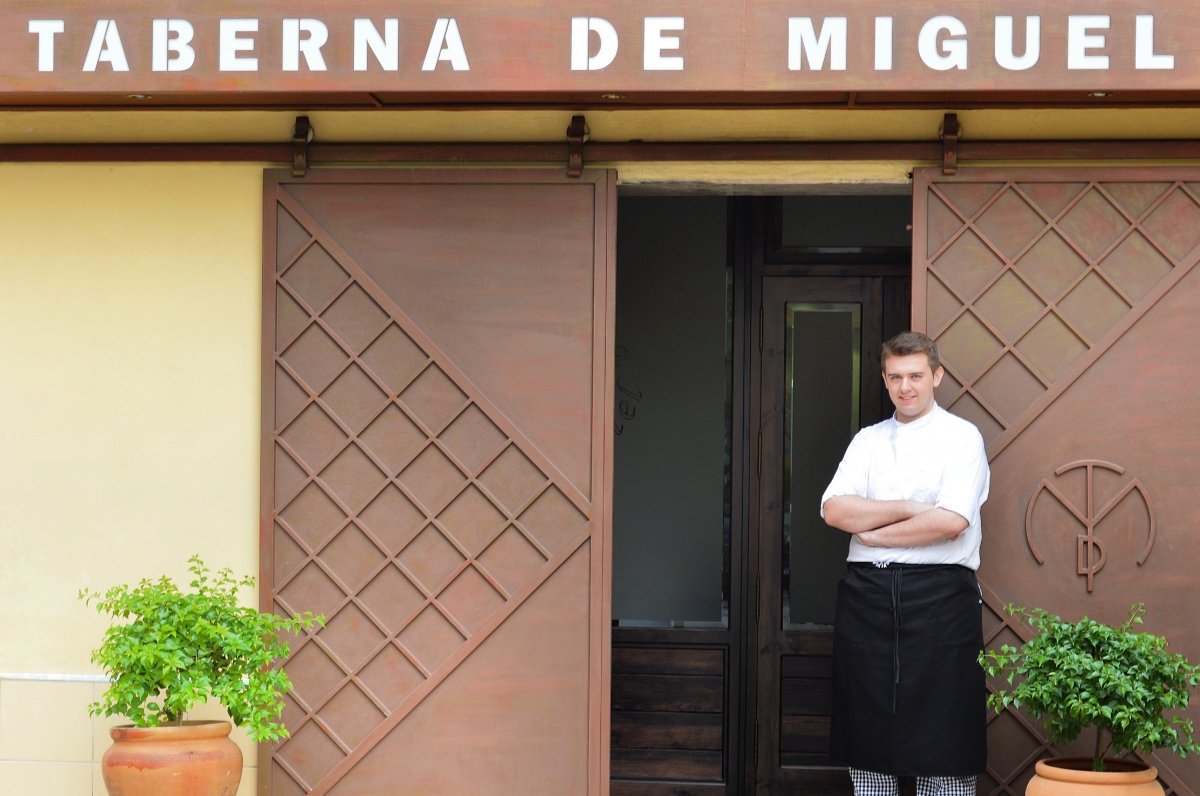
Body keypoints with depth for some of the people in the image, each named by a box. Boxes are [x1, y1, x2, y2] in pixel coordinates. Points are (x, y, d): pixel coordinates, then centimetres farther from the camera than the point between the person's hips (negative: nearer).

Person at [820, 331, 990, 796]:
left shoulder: (961, 437, 2)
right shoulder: (867, 440, 16)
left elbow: (952, 521, -13)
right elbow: (834, 509, 1)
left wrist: (872, 531, -4)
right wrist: (907, 509, -10)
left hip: (938, 595, -4)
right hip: (867, 594, 4)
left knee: (943, 736, -4)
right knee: (868, 733, 6)